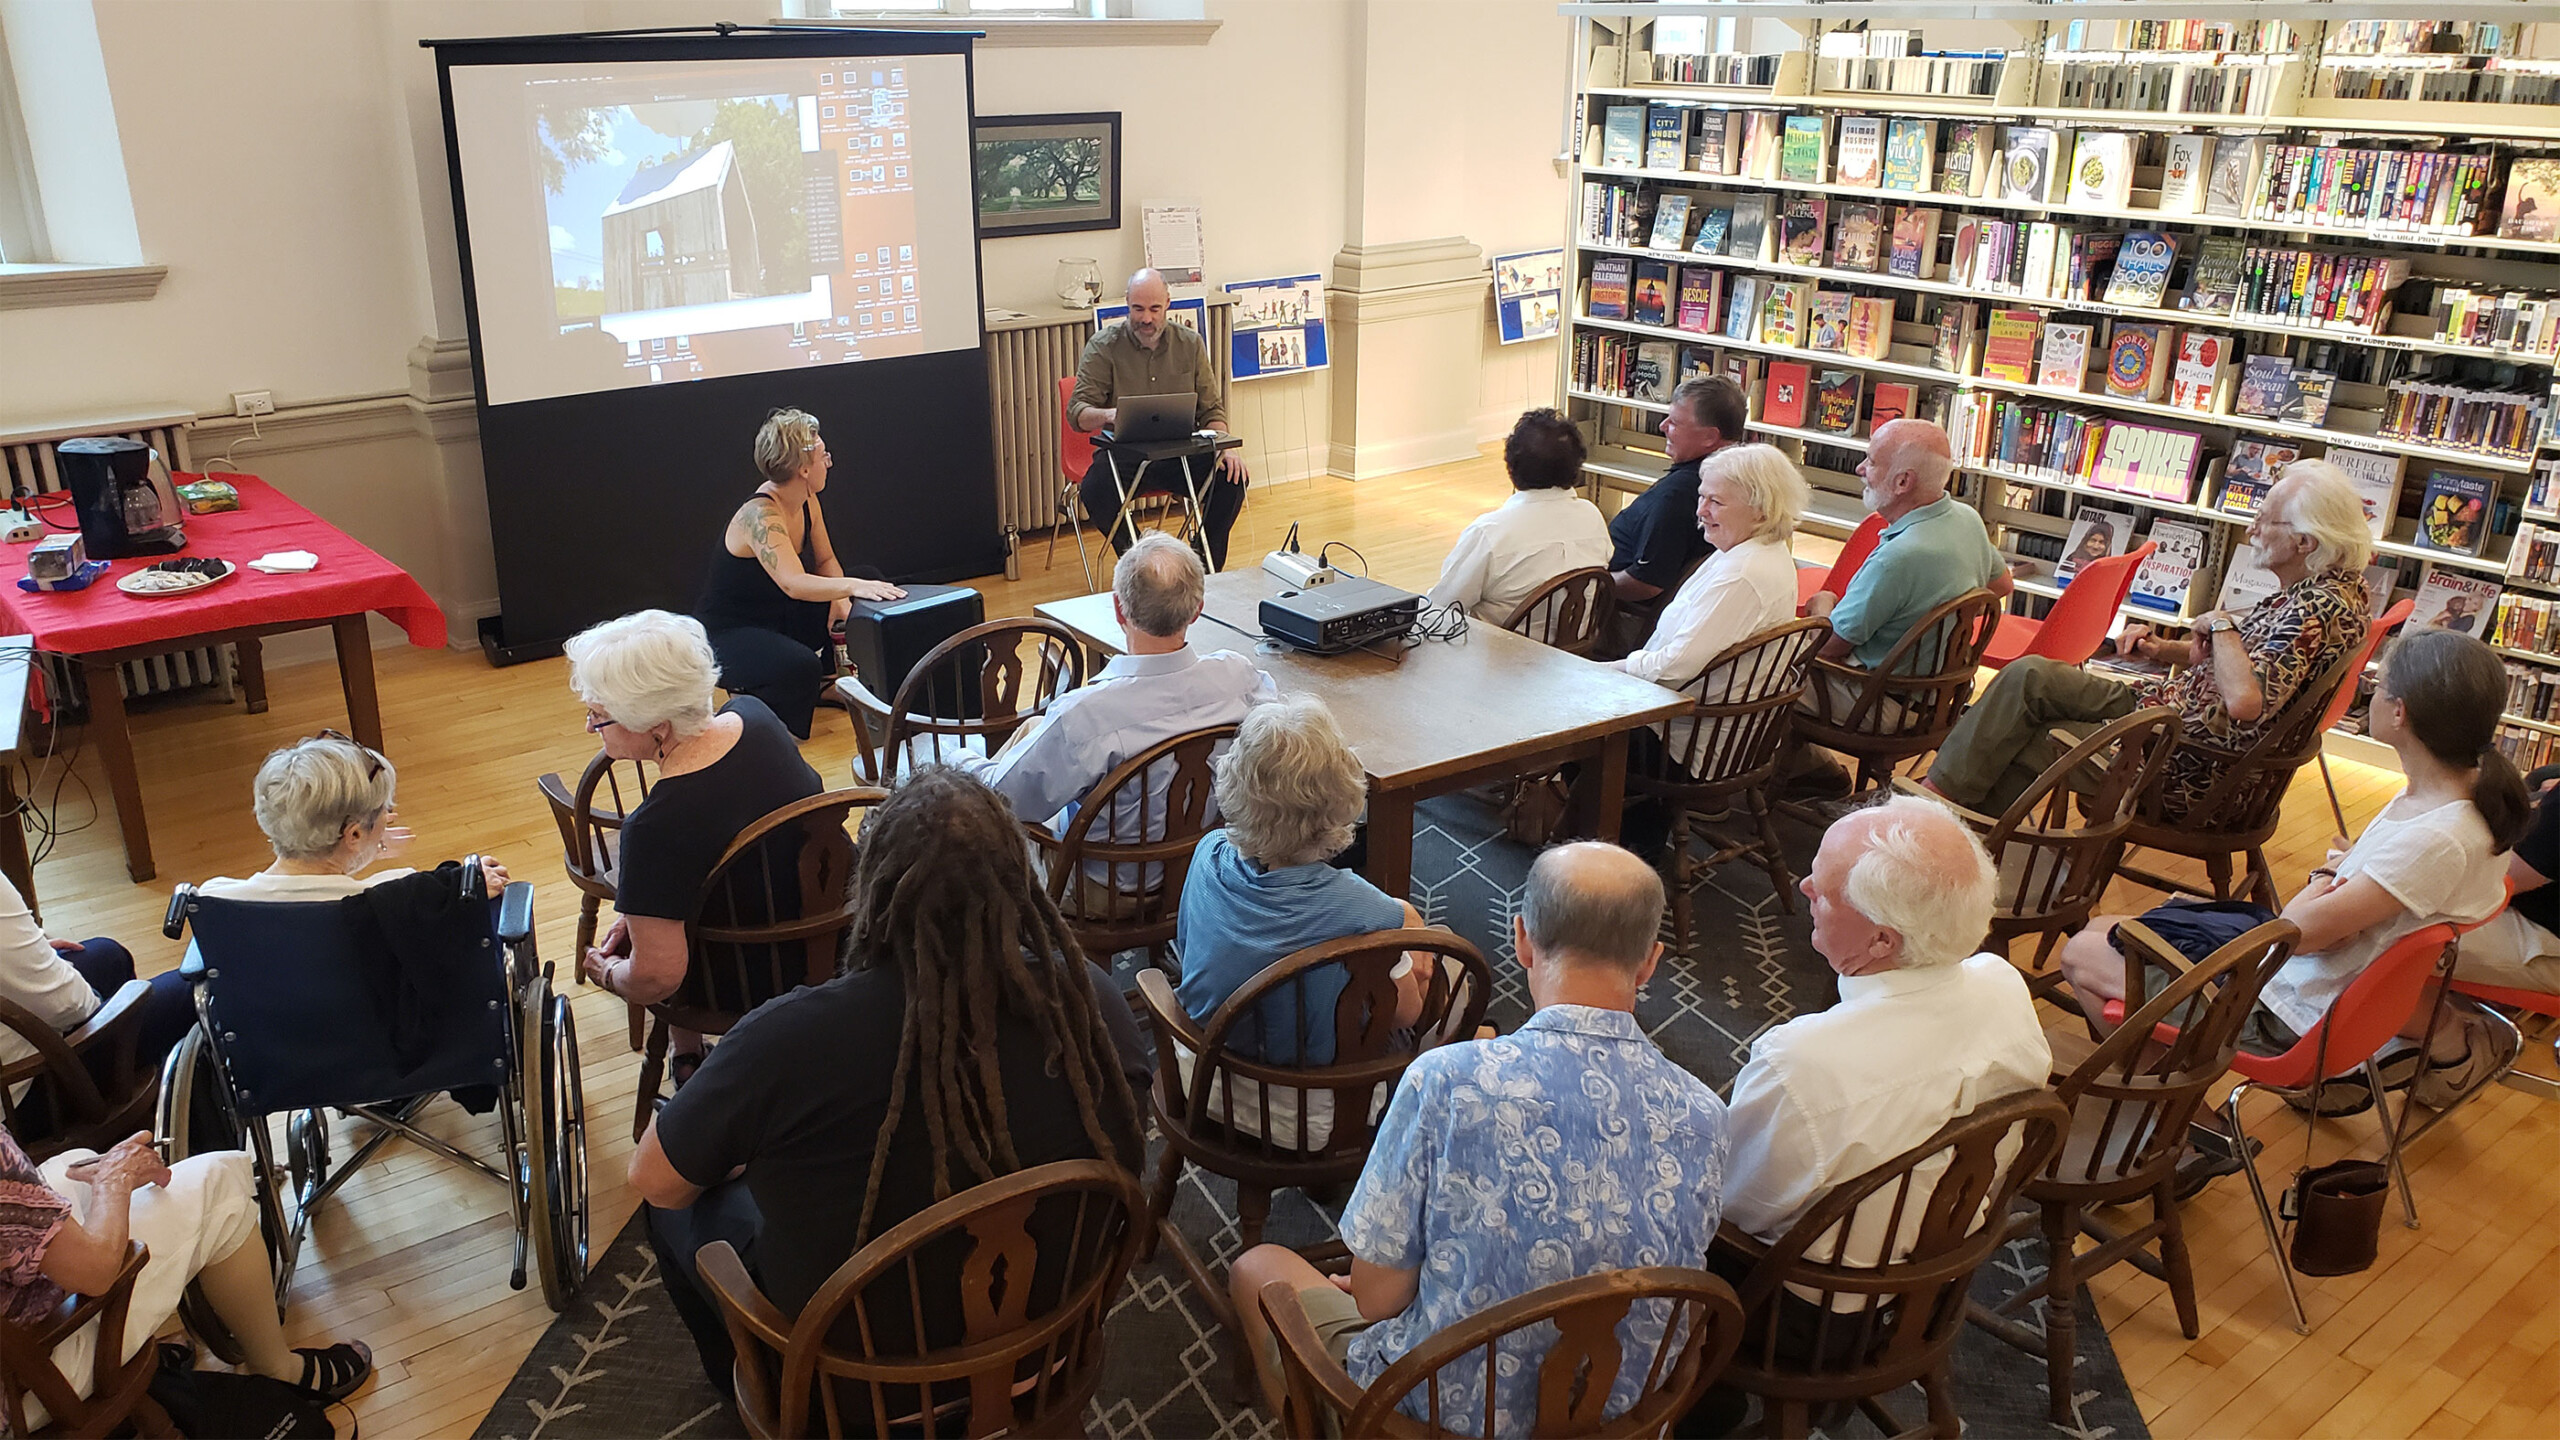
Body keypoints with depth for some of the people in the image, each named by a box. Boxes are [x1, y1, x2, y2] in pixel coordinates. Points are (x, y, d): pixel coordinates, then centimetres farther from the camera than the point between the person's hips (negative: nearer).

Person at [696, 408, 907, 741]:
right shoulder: (759, 517, -29)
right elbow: (794, 585, -42)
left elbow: (826, 561, 9)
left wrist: (840, 597, -10)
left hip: (780, 619, 9)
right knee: (800, 665, -37)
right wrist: (852, 586, -53)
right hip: (725, 635, -9)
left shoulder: (806, 502, -3)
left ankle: (822, 680, 19)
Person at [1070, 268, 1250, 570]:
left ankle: (1205, 567, -4)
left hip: (1181, 452, 2)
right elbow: (1077, 412, -8)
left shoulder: (1190, 343, 7)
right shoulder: (1104, 346, -2)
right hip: (1125, 453, -2)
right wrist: (1107, 415, -32)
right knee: (1094, 491, -33)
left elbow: (1211, 409, 10)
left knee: (1232, 477, -23)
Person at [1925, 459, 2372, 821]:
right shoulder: (2320, 587, 8)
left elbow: (2244, 700, -36)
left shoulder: (2319, 608, -23)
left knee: (2029, 678, -10)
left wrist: (2220, 623, -18)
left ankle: (1936, 795, 1)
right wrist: (2167, 649, 7)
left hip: (2185, 765, -11)